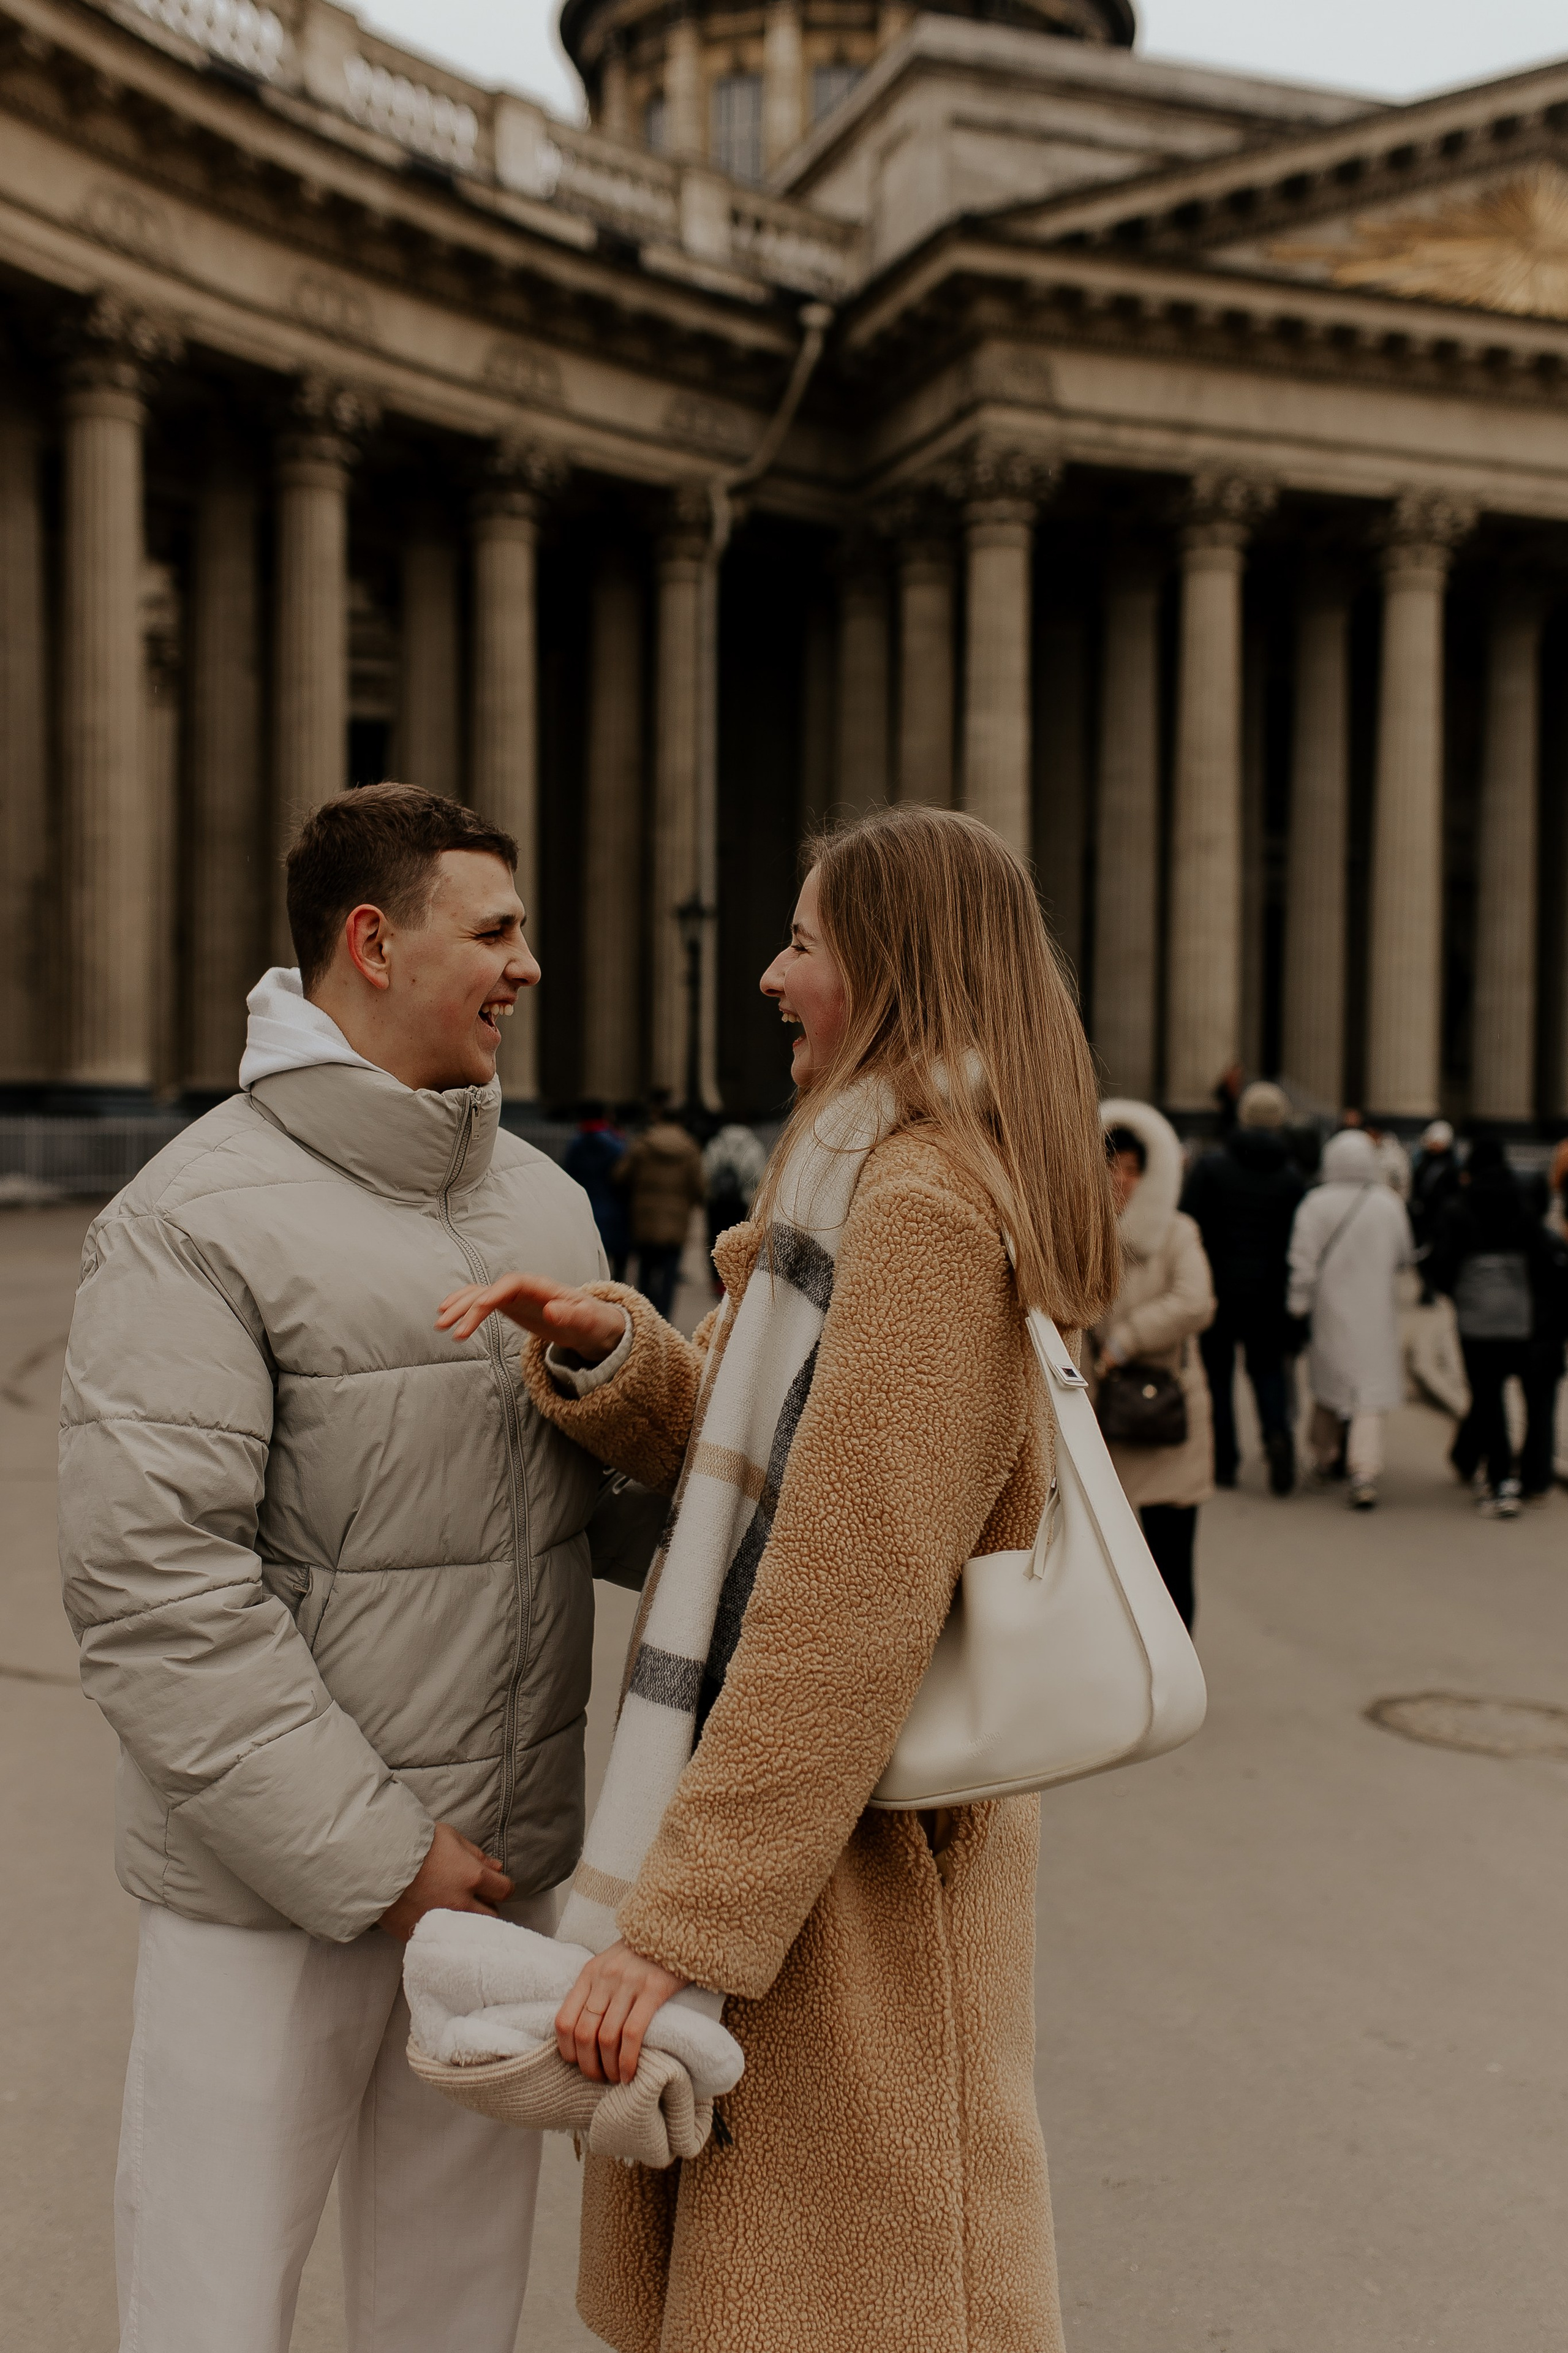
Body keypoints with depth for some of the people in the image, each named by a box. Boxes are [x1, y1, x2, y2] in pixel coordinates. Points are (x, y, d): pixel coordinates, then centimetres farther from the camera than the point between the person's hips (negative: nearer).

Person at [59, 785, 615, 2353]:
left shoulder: (545, 1199, 10)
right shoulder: (197, 1219, -13)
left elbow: (615, 1485, 18)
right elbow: (151, 1588, -18)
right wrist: (371, 1854, -17)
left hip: (506, 1860, 6)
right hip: (272, 1886, -6)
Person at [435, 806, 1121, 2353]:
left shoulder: (927, 1209, -20)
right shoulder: (888, 1181, 13)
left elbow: (851, 1609, -25)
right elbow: (751, 1455, 13)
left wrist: (683, 1921, -23)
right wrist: (610, 1353, -6)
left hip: (848, 1854, -10)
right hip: (836, 1817, 10)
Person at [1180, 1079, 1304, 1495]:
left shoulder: (1210, 1165, -6)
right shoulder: (1291, 1175, -1)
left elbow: (1189, 1227, -8)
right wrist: (1293, 1304, 6)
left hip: (1217, 1287, -2)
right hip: (1268, 1292, 2)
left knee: (1217, 1371, 8)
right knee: (1268, 1366, 15)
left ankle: (1223, 1461, 9)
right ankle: (1277, 1432, -10)